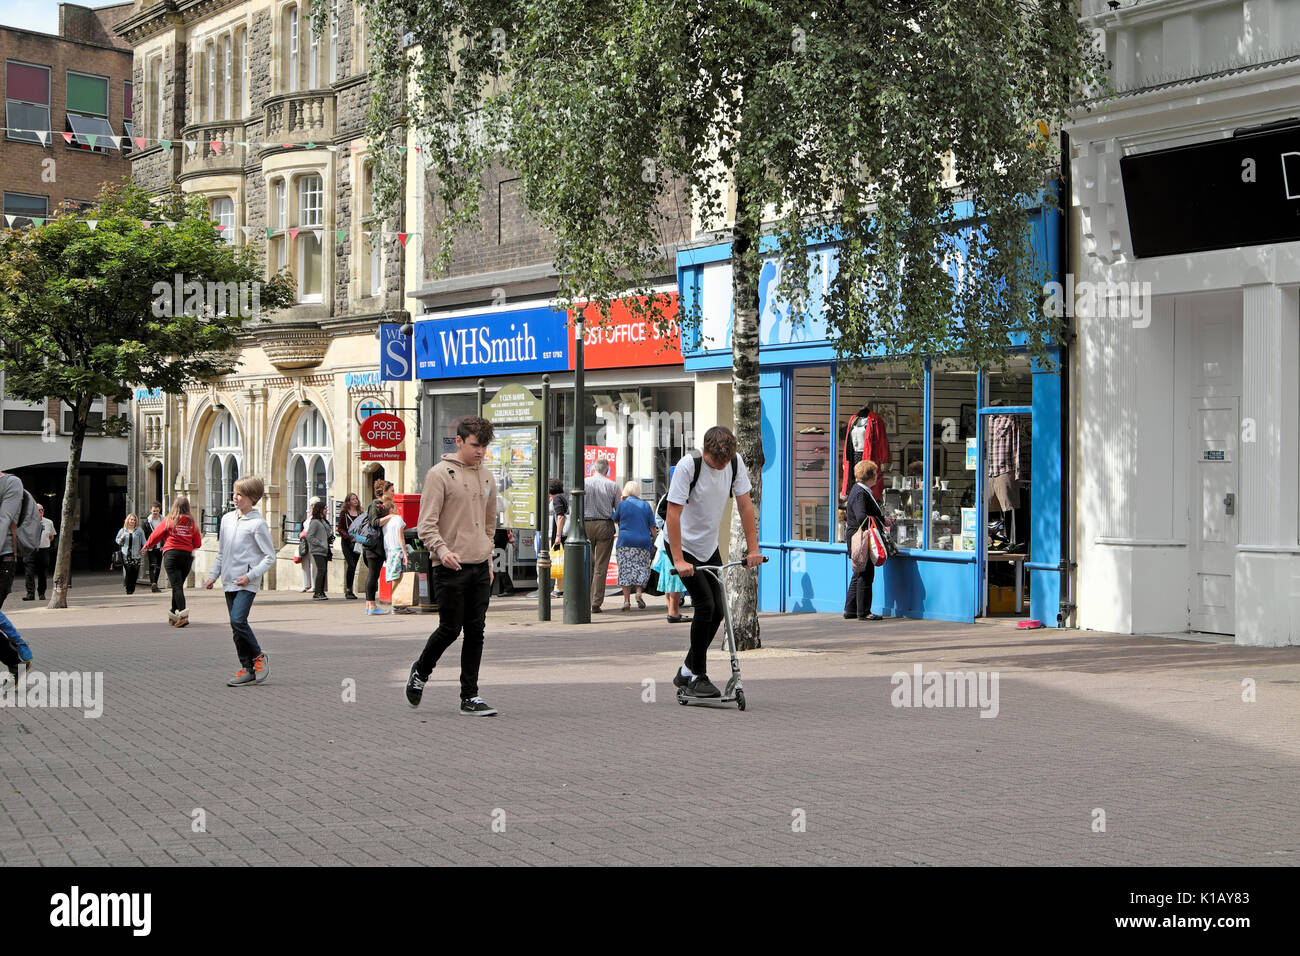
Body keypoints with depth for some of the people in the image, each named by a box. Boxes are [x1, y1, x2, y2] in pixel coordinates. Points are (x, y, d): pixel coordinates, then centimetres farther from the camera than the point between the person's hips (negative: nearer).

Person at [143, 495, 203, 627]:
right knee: (179, 585, 16)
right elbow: (198, 543, 9)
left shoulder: (169, 520, -1)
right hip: (187, 555, 3)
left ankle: (183, 613, -26)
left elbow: (156, 535, 8)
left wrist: (147, 546, 27)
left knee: (176, 586, -10)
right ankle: (174, 613, 23)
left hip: (171, 553, -3)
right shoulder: (192, 523, 5)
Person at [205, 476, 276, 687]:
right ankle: (247, 669, 13)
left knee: (238, 620, -19)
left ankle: (259, 656, 2)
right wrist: (213, 575, 17)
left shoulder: (258, 523, -9)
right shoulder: (227, 519, 12)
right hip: (229, 581, 7)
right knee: (236, 625, 7)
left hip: (247, 583, -7)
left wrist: (250, 575, -15)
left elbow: (270, 557, -8)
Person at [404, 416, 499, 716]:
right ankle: (420, 672, 24)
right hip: (450, 568, -6)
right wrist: (442, 550, -27)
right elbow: (426, 523, -12)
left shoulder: (486, 477, 14)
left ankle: (470, 697, 8)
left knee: (476, 631, 4)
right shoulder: (440, 474, -7)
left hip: (480, 568, 6)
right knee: (450, 629, -3)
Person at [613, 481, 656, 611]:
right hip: (643, 542, 2)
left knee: (625, 570, 1)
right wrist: (654, 543, 13)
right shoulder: (646, 506, 7)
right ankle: (639, 592, -8)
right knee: (641, 569, 12)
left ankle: (627, 600, -4)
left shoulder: (622, 504, 1)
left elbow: (615, 521, 17)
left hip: (626, 542, -2)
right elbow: (652, 527, 6)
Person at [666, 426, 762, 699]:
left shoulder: (736, 462, -10)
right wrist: (678, 560, -30)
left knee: (718, 611, 2)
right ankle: (698, 676, -2)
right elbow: (673, 513, -26)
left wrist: (753, 548, -6)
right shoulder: (688, 466, -25)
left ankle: (686, 672, 17)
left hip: (710, 546, 6)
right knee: (705, 606, -15)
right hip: (684, 545, -6)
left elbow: (744, 504, -2)